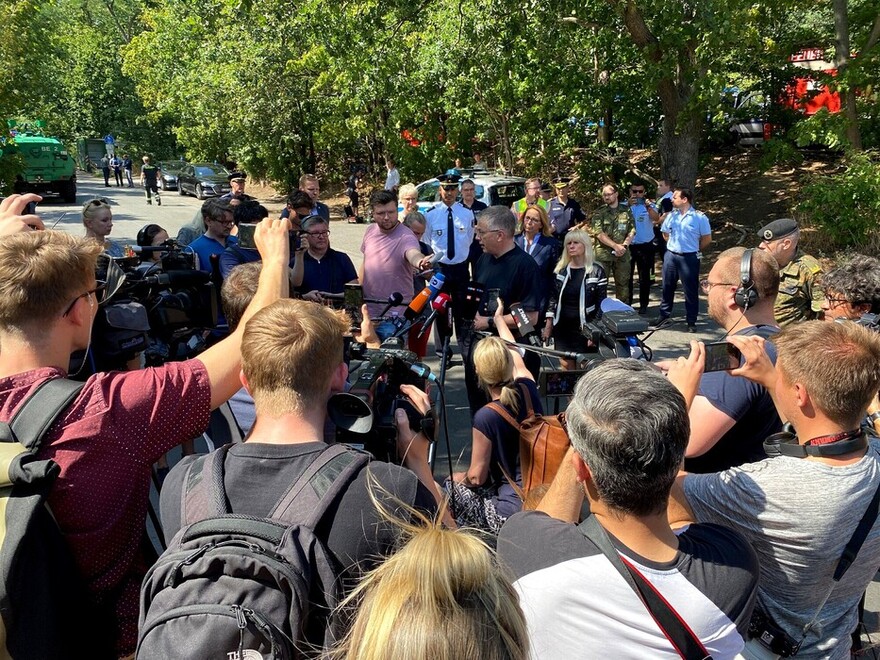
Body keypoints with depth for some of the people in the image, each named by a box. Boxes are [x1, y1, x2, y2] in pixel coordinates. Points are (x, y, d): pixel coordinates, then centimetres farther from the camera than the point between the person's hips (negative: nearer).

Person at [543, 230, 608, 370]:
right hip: (562, 327, 3)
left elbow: (602, 303, -6)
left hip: (584, 328, -3)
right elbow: (553, 298, 9)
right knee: (565, 366, 6)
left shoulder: (596, 271, -6)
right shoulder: (560, 270, 5)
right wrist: (548, 325, 5)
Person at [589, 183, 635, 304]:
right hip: (603, 254, -2)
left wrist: (624, 246, -13)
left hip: (622, 254, 2)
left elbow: (632, 232, 4)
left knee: (623, 283, 8)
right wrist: (615, 246, -18)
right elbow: (599, 233, -10)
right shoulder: (599, 213, 0)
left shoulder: (626, 212, 7)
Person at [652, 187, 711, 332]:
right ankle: (664, 315, 25)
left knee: (691, 290, 3)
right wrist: (675, 245, 13)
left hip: (689, 258, -4)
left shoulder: (700, 217, -10)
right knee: (667, 287, 12)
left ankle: (691, 322, 11)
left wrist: (694, 249, 5)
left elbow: (707, 239, -3)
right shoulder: (671, 215, 4)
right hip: (670, 255, 5)